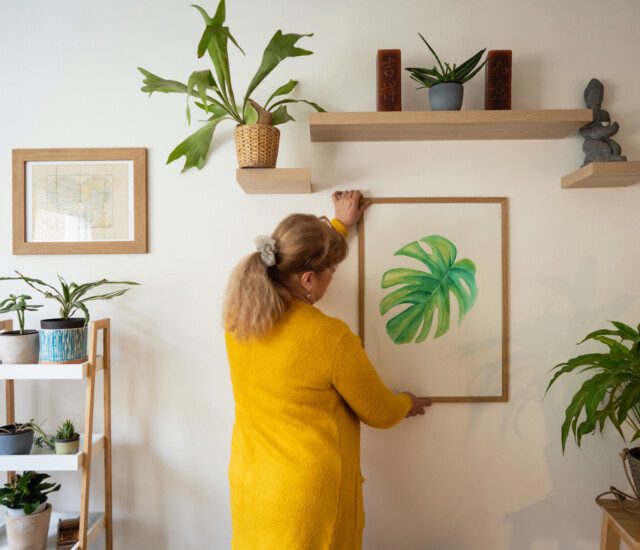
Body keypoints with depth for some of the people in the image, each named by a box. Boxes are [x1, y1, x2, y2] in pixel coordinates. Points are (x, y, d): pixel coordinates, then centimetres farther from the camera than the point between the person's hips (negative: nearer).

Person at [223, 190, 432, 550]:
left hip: (249, 487, 6)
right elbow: (381, 413, -10)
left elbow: (289, 266, 11)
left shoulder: (237, 314, -10)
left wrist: (339, 225, 22)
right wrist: (408, 404, 13)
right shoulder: (331, 338, -27)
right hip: (310, 500, -6)